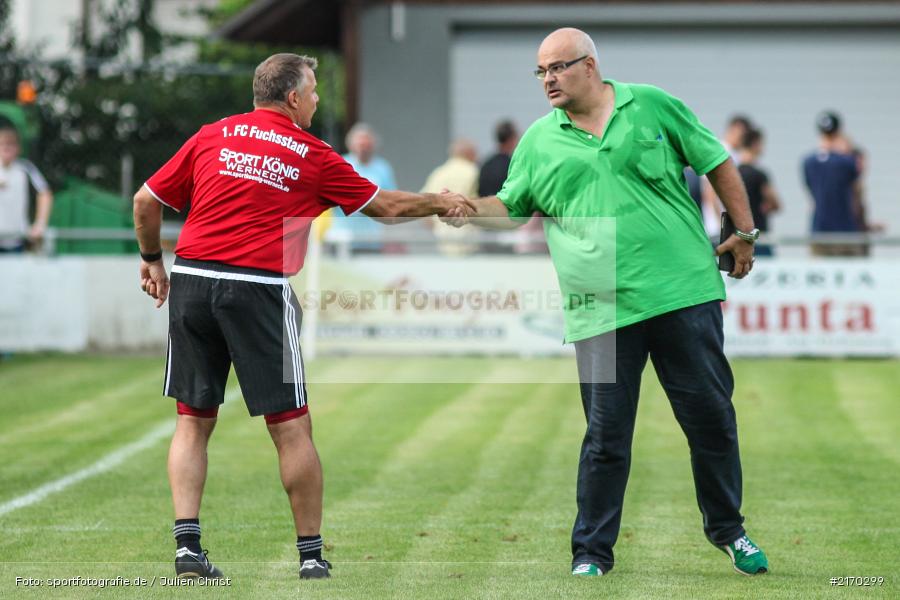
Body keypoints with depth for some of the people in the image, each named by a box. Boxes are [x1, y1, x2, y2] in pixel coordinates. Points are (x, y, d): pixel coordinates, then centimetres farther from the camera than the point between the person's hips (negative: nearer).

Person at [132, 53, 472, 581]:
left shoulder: (213, 136, 11)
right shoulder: (313, 156, 4)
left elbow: (146, 200, 11)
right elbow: (385, 206, 14)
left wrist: (151, 259, 27)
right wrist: (440, 203, 31)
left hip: (192, 280, 3)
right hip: (260, 289, -3)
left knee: (194, 421, 10)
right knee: (291, 427, 5)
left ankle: (187, 544, 0)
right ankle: (311, 553, 9)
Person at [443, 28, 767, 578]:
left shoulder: (653, 106, 4)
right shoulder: (539, 141, 9)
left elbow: (719, 165, 9)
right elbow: (511, 207, 15)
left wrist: (745, 232, 6)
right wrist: (468, 210, -5)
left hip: (684, 293, 0)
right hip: (602, 312, 1)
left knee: (711, 416, 6)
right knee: (606, 434, -1)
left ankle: (728, 529, 25)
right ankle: (592, 553, 8)